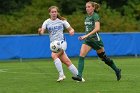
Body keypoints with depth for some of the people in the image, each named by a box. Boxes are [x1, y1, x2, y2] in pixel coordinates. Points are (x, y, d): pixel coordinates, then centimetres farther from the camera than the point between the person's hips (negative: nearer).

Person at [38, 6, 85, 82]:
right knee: (67, 62, -3)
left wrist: (71, 31, -16)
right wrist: (40, 31, -31)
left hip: (61, 42, -2)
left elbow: (71, 29, 8)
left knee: (54, 55, -28)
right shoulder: (47, 22, 5)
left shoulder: (62, 21, 2)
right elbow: (42, 32, -7)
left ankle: (61, 75, -23)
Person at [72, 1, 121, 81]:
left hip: (95, 39, -7)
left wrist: (87, 35, -32)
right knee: (81, 56, -13)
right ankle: (79, 76, -20)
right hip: (88, 40, 7)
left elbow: (97, 28, -26)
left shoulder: (95, 16, -13)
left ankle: (117, 70, 27)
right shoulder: (87, 17, 10)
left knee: (104, 58, 6)